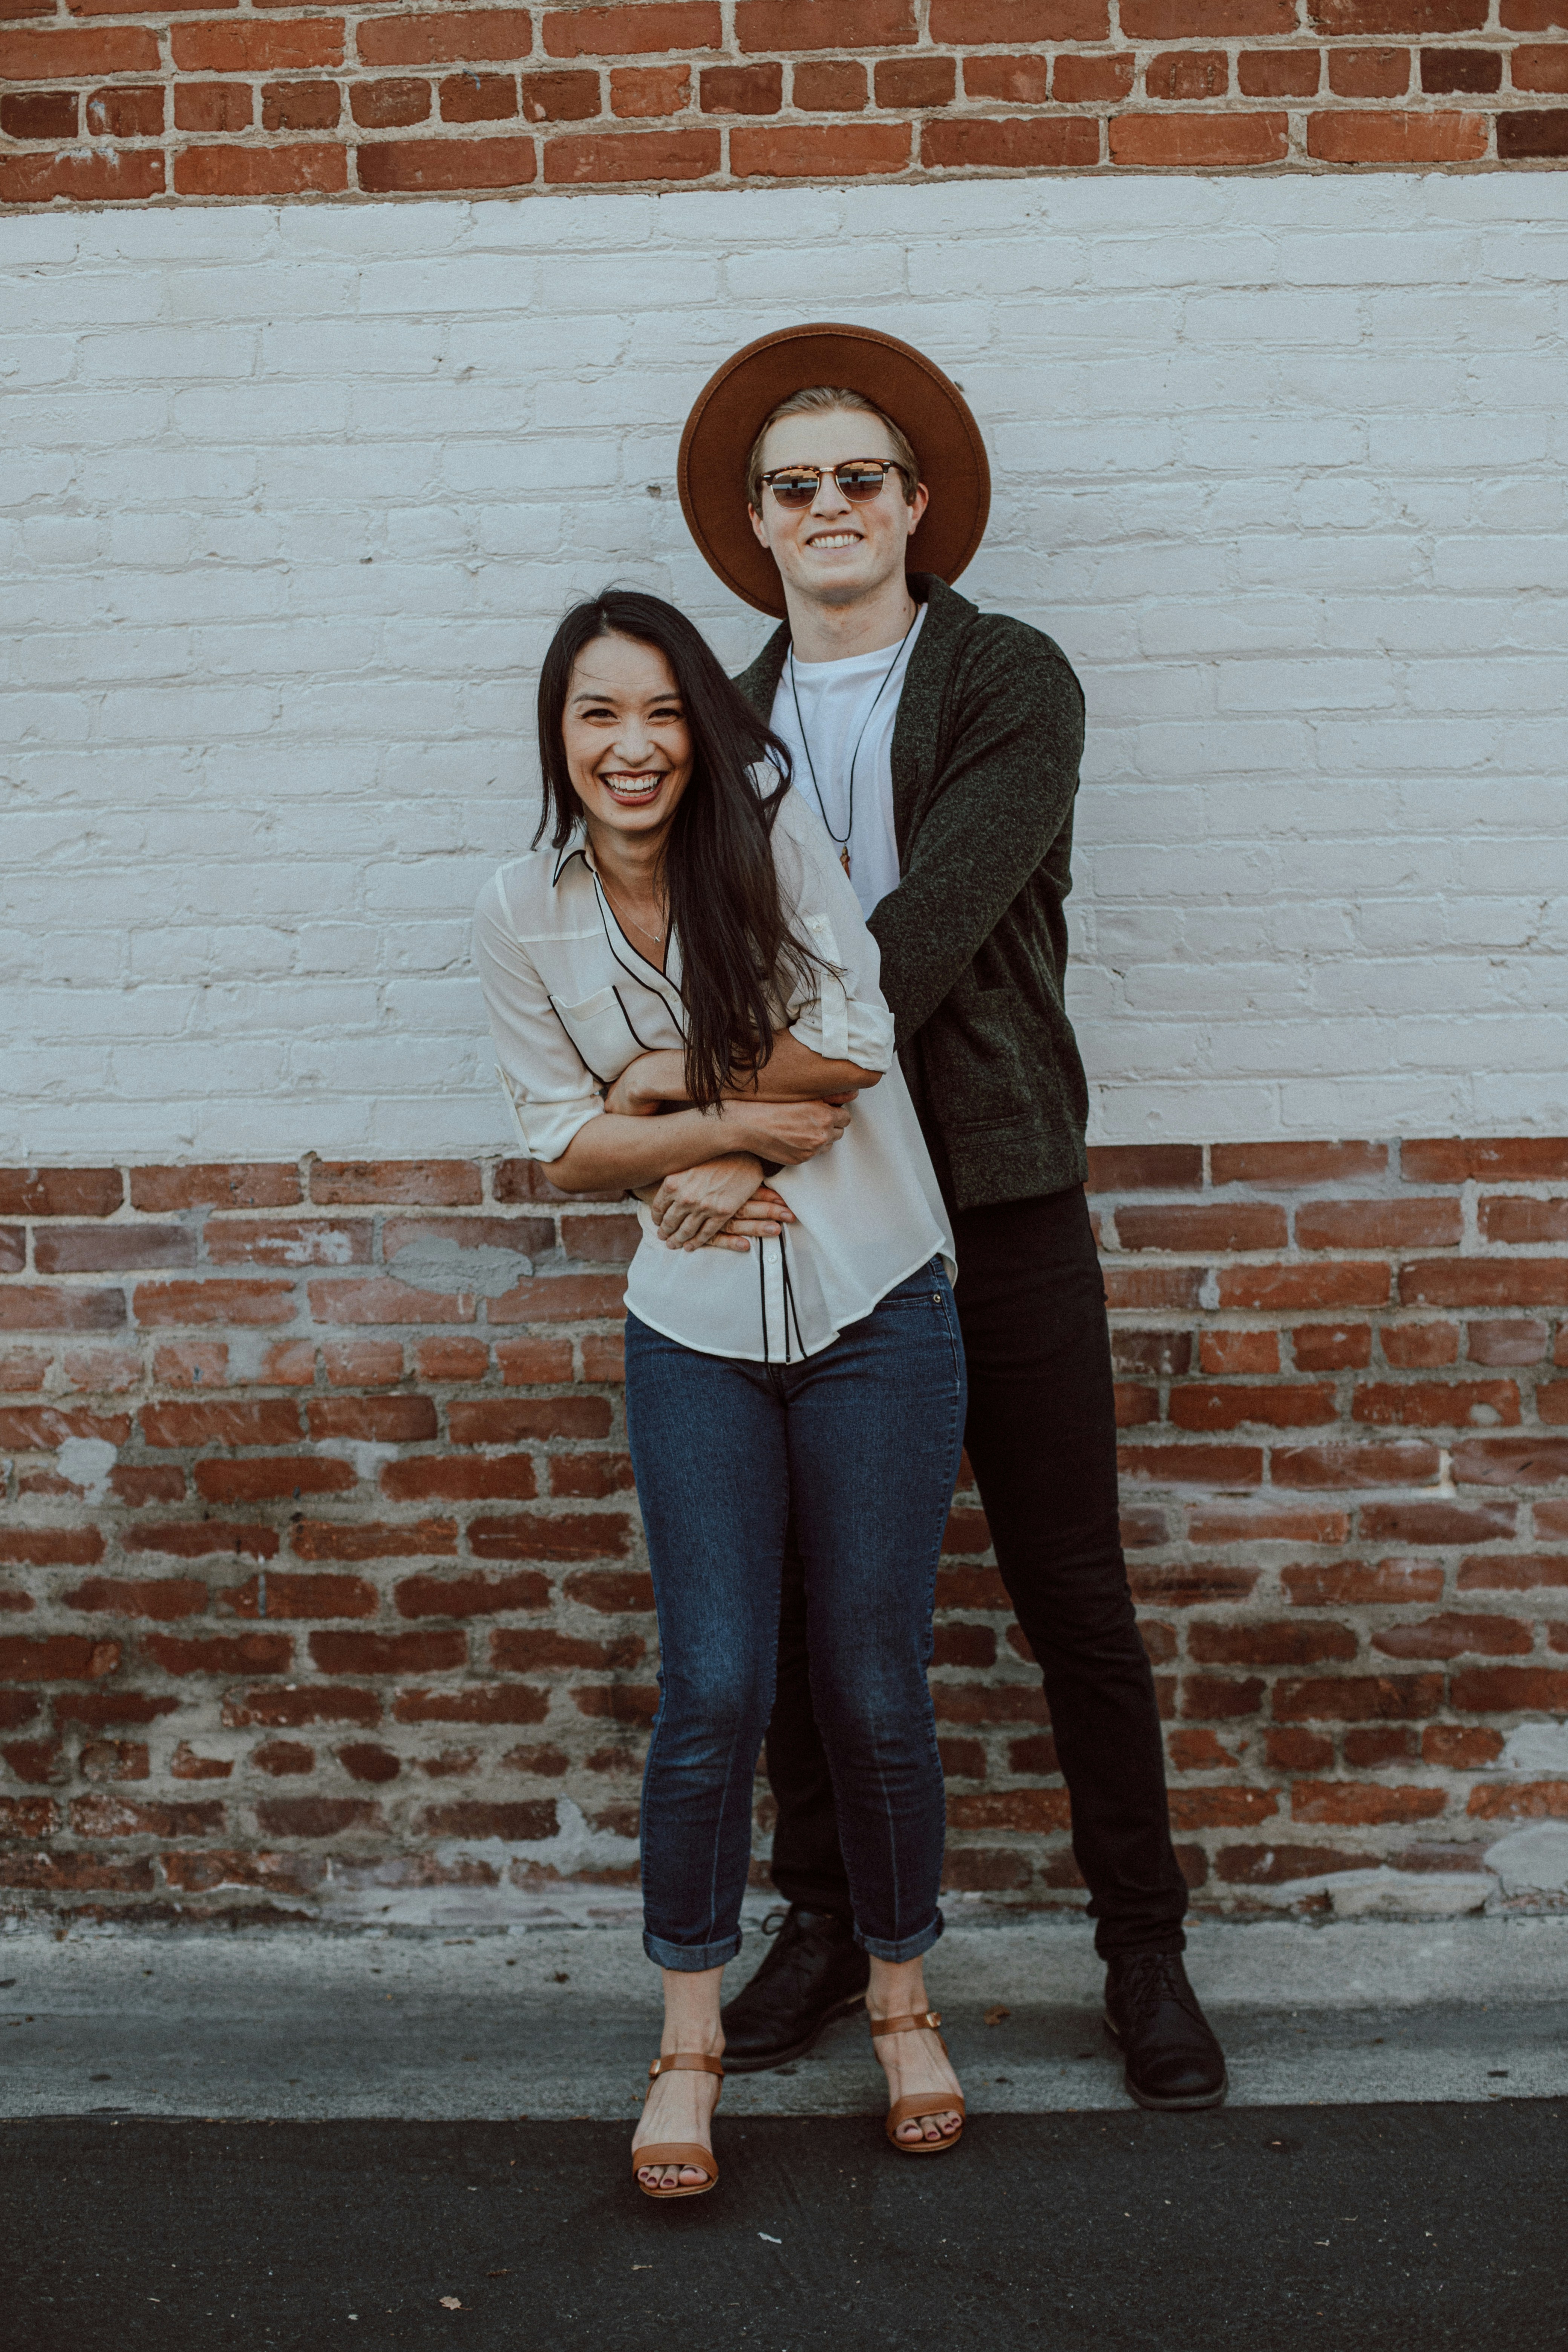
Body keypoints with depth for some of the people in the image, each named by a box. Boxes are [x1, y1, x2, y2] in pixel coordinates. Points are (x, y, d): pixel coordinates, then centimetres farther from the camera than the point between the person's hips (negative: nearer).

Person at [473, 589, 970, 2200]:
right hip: (695, 1334, 1)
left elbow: (854, 1047, -12)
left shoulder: (771, 835, -7)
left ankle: (901, 1995, 29)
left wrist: (669, 1081, -8)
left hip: (875, 1311, -1)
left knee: (874, 1689, 6)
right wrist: (733, 1125, -11)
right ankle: (689, 2032, 21)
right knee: (713, 1689, 0)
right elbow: (565, 1145, 1)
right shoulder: (522, 918, -1)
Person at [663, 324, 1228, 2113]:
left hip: (1001, 1208, -3)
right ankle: (824, 1928, 29)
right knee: (805, 1594, 11)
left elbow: (936, 916, -16)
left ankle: (1143, 1946, 21)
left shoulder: (1013, 686, -3)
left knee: (1074, 1597, 5)